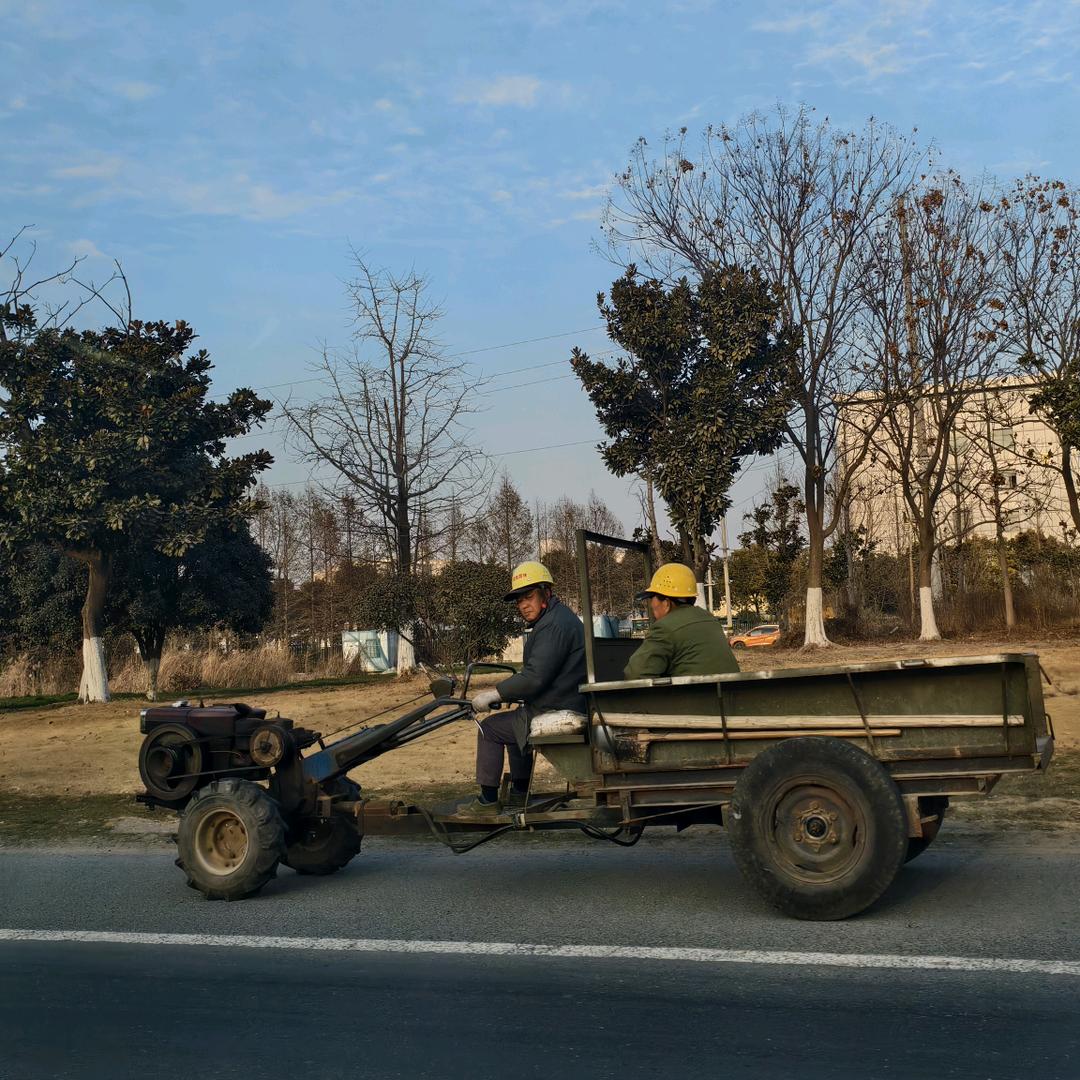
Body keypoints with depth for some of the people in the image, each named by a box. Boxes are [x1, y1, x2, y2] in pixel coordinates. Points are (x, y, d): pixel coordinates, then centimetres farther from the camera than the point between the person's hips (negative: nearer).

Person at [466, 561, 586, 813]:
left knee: (490, 729, 0)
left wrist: (494, 693, -17)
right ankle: (520, 794, 35)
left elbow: (534, 678, -27)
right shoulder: (559, 617, 15)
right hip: (567, 708, 11)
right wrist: (498, 691, 17)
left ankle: (488, 801, 7)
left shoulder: (553, 625, -21)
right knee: (515, 721, 31)